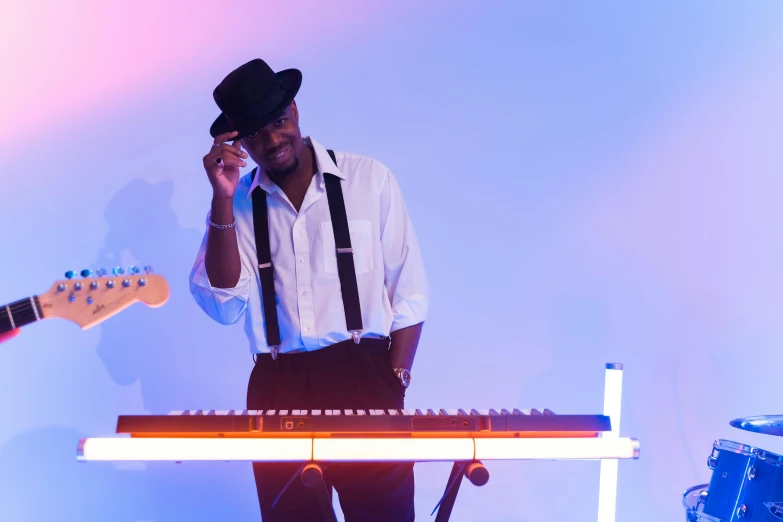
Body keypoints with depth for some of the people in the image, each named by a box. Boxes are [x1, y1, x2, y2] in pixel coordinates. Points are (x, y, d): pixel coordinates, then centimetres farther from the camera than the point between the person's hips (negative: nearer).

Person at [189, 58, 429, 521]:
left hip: (364, 376, -1)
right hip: (277, 389, 2)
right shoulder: (236, 203, 5)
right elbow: (224, 307, -7)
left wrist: (394, 385, -5)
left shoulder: (370, 180, 1)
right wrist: (224, 200, -13)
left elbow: (409, 292, 2)